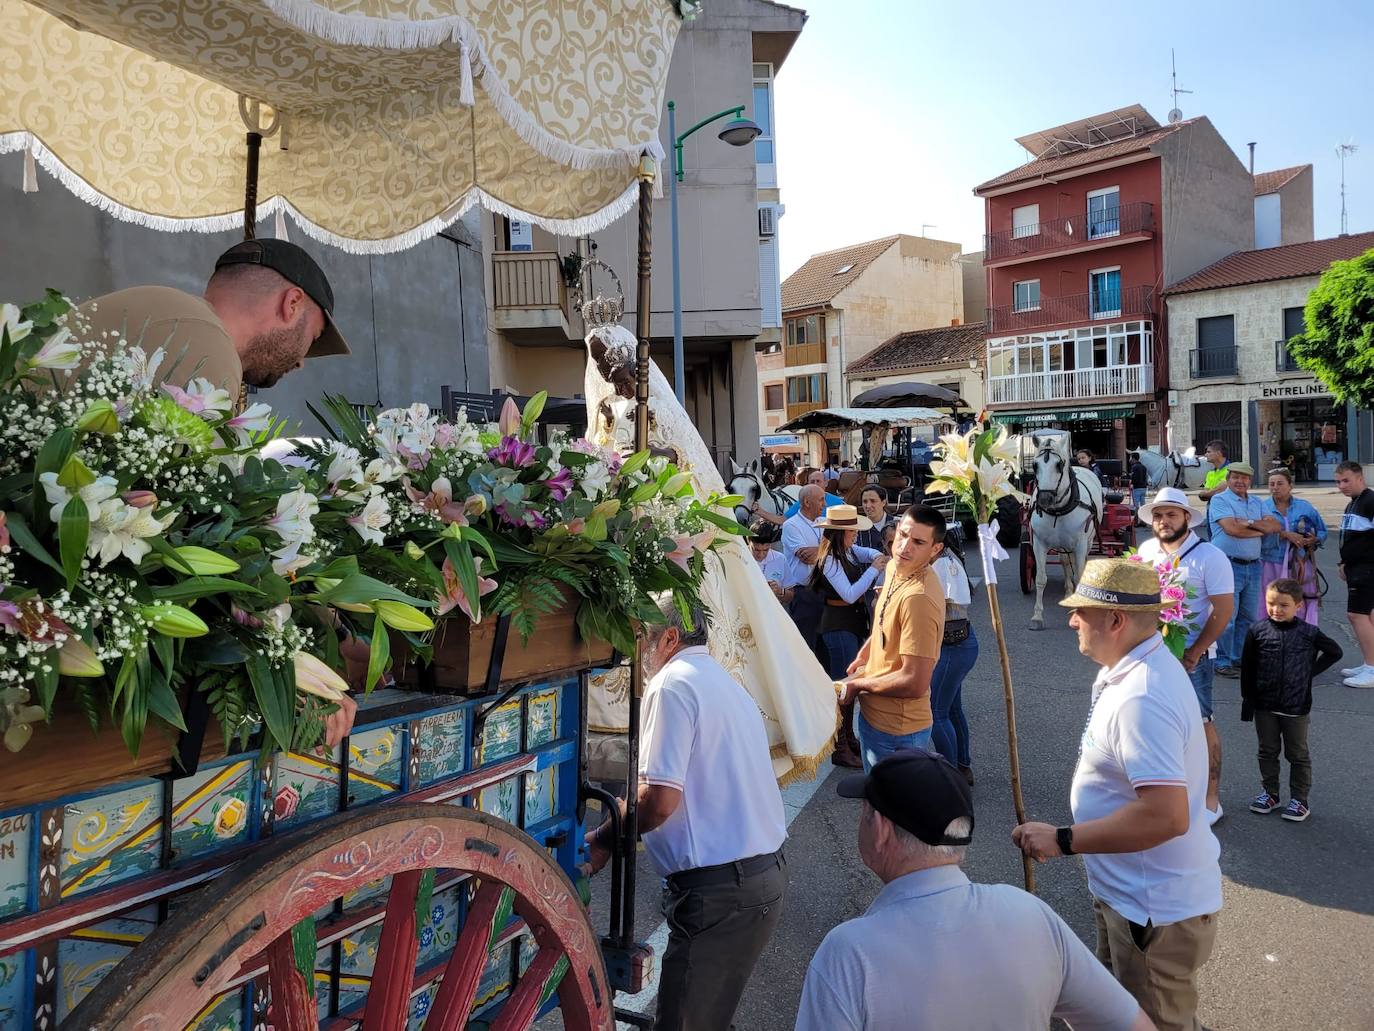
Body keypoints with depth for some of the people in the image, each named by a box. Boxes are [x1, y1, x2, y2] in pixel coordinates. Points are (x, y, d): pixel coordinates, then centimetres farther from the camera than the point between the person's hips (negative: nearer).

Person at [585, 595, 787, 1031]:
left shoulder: (672, 684, -11)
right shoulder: (724, 682, 16)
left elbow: (659, 799, -19)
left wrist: (603, 840, -4)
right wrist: (627, 813, 19)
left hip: (718, 889, -9)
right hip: (766, 875, 9)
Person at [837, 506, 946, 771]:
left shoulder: (918, 597, -31)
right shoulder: (895, 568, -1)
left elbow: (914, 683, -31)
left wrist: (857, 685, -17)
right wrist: (864, 653, 11)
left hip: (896, 732, -9)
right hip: (874, 715, 9)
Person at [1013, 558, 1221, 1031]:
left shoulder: (1141, 700, -32)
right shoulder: (1144, 668, 2)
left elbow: (1166, 815, -38)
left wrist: (1062, 840, -31)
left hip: (1156, 911, -10)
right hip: (1132, 892, 10)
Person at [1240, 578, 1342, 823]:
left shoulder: (1308, 633, -8)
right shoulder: (1257, 630, -7)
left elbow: (1334, 652, 9)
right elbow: (1247, 667, -1)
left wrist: (1311, 671, -1)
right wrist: (1247, 700, -1)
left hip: (1296, 707, -1)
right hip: (1264, 706, 1)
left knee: (1298, 755, 11)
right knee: (1267, 751, 14)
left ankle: (1299, 799, 21)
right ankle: (1269, 793, 27)